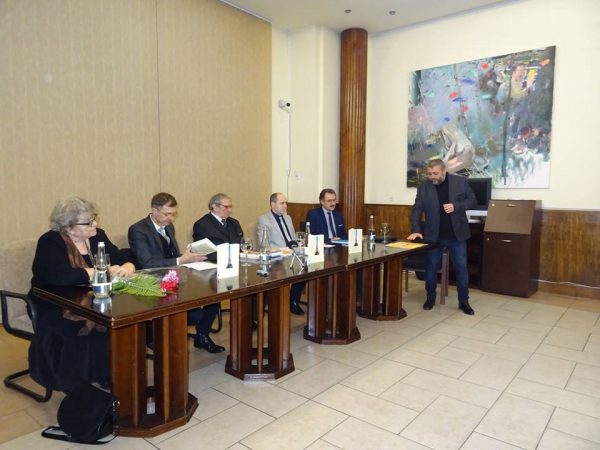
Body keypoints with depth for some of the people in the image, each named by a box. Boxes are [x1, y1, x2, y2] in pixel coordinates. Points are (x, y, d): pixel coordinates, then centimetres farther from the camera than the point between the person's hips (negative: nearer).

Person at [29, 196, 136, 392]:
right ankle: (79, 388, -10)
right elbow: (59, 276, -30)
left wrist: (126, 268, -19)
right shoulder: (50, 242, -11)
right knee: (91, 328, -32)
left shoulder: (97, 236, 5)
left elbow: (125, 259, 6)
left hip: (92, 303, 5)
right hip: (57, 309, -5)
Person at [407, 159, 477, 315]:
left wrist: (456, 206, -18)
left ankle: (463, 301, 17)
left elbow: (472, 200, 0)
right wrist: (416, 230, -16)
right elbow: (417, 210, -4)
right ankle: (430, 298, 23)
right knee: (431, 267, 7)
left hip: (457, 234, 0)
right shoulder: (423, 187, -2)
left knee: (461, 267, 5)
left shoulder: (460, 181, -3)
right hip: (433, 235, 1)